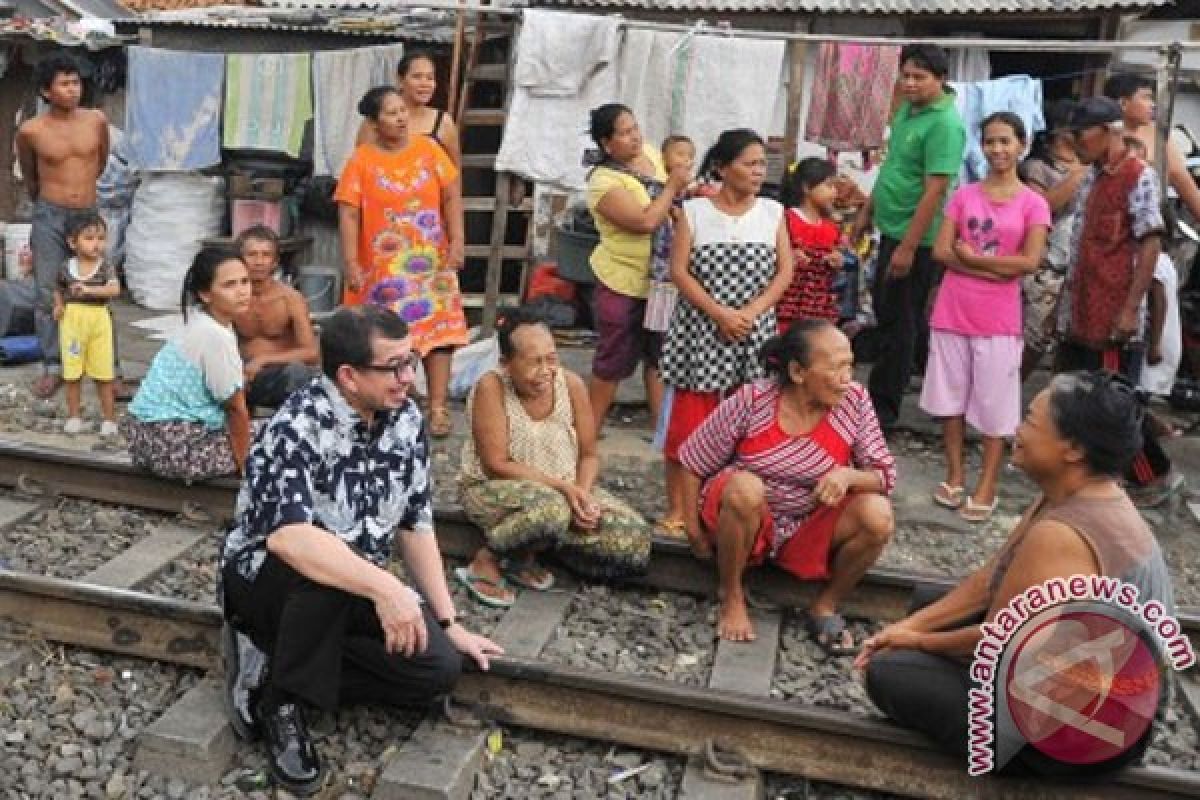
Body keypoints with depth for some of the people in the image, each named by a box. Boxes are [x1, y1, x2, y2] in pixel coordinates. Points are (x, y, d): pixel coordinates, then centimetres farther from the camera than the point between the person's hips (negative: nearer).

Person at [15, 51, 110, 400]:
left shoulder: (96, 120, -3)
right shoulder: (30, 130, -6)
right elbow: (28, 174, 13)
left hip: (88, 215, 1)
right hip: (49, 217, -1)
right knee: (48, 294, -1)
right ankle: (52, 367, 8)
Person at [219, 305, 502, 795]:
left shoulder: (406, 421, -6)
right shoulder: (298, 426, -26)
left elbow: (415, 525, 0)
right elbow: (288, 536, -41)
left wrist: (449, 623, -1)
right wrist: (385, 588, -47)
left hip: (356, 587, 6)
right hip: (265, 577, -6)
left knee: (439, 667, -14)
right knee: (325, 569, -39)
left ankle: (279, 670, -3)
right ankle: (283, 702, -15)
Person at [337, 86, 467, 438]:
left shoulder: (428, 149, 3)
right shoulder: (361, 160, -3)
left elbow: (451, 197, 2)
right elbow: (348, 213, -7)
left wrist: (456, 242, -9)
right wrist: (351, 263, -14)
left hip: (430, 261, 2)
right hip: (382, 265, -1)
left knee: (438, 328, -3)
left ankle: (438, 408, 1)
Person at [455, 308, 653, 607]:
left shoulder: (571, 384, -8)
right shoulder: (491, 388, -20)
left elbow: (588, 455, 1)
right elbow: (497, 465, -21)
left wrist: (581, 492, -20)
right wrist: (562, 486, -26)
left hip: (565, 489, 6)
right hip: (494, 489, -5)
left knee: (635, 542, -13)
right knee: (550, 509, -40)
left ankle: (523, 555, 0)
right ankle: (487, 560, -10)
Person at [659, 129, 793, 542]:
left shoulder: (773, 211, 6)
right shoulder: (694, 210, -1)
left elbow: (785, 270, 2)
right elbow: (679, 271, -7)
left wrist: (750, 313, -12)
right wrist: (720, 313, -16)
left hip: (754, 330, 2)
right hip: (701, 327, -2)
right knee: (687, 419, -2)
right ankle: (678, 507, 9)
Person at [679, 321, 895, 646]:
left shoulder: (854, 400, -11)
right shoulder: (752, 400, -18)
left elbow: (885, 474, -7)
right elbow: (692, 462, -8)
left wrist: (848, 475, -29)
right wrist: (694, 527, -9)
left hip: (809, 529, 3)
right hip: (742, 521, -2)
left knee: (878, 515, -22)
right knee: (745, 486, -35)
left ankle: (825, 606, 1)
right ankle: (731, 597, -12)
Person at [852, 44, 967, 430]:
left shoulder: (945, 124, -19)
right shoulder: (907, 109, 9)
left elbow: (934, 191, -23)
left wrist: (908, 247, -25)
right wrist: (866, 212, 20)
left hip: (914, 238, -9)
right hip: (891, 229, 9)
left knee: (897, 322, 1)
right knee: (887, 309, 20)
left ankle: (882, 408, 13)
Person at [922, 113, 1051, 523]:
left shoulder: (1033, 203, -2)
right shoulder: (963, 195, 5)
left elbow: (1029, 262, -11)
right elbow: (941, 251, -3)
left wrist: (971, 257, -9)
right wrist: (992, 268, -14)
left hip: (998, 318, -3)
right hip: (952, 311, 3)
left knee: (995, 405, 3)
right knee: (950, 396, 10)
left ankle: (986, 487, 13)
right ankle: (955, 475, 23)